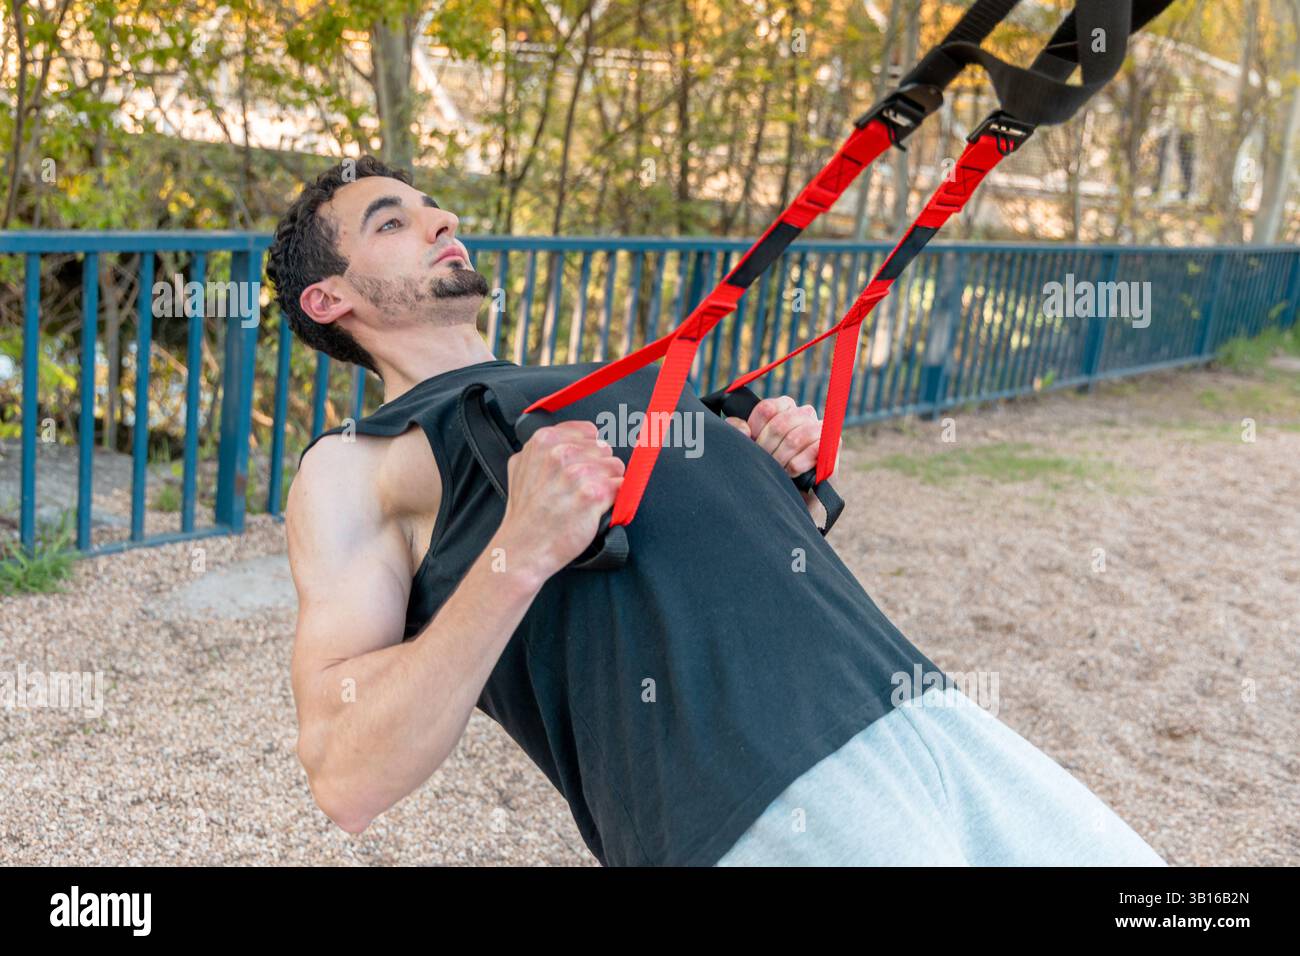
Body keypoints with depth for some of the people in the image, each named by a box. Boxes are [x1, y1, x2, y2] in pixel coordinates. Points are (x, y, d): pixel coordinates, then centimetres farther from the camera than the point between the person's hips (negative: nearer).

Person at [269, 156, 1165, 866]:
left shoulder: (607, 382, 26)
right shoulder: (354, 466, 6)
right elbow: (347, 776, -6)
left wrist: (784, 476, 8)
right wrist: (518, 557, -16)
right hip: (758, 807, -7)